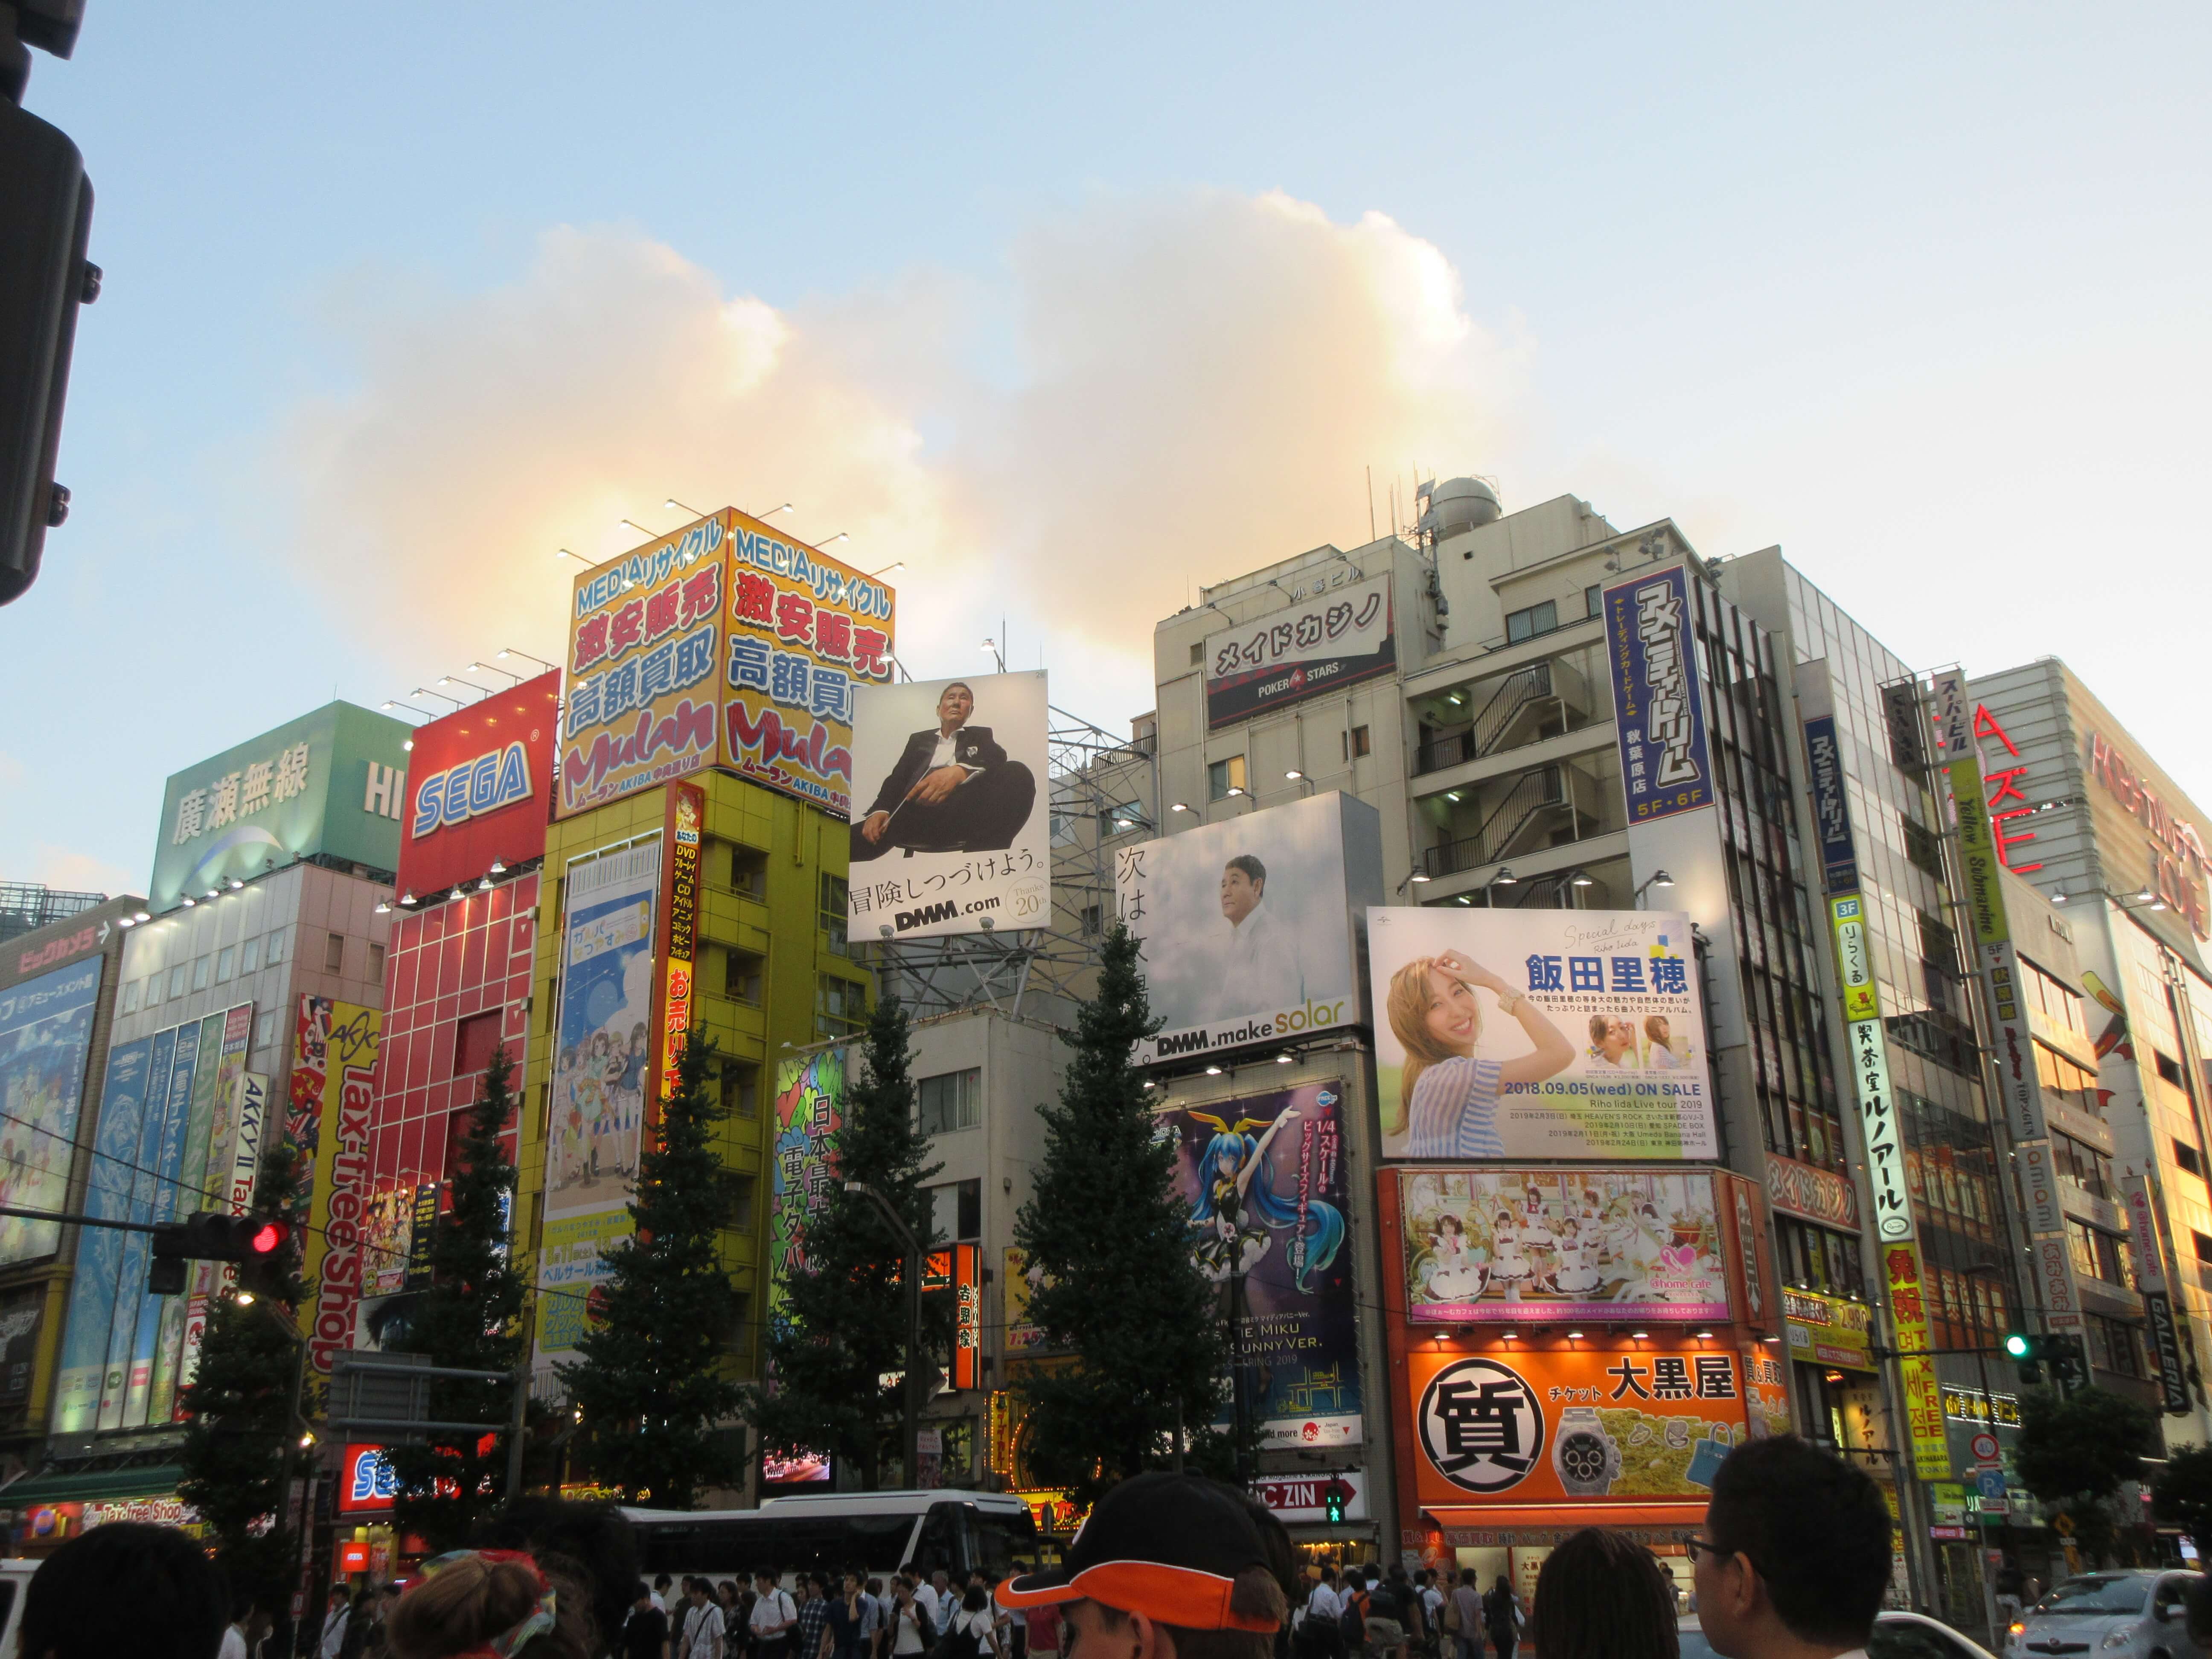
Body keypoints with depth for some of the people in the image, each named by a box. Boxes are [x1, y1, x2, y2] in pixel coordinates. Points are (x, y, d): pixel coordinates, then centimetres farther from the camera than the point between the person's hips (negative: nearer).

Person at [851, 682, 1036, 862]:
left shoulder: (981, 735, 25)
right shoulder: (919, 739, 31)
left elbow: (997, 759, 2)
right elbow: (897, 779, 19)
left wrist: (960, 771, -21)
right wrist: (880, 811, -5)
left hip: (965, 816, -1)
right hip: (915, 816, 1)